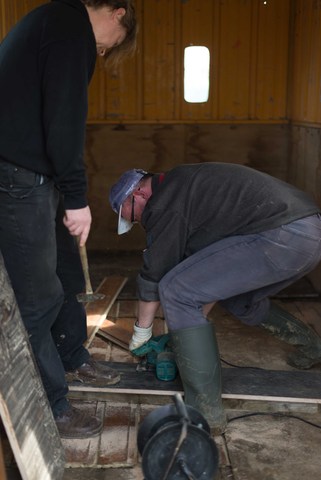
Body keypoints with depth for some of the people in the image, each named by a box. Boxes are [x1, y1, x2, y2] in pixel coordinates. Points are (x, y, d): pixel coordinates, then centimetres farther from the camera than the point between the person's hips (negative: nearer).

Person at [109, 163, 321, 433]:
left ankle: (206, 411, -5)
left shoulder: (164, 203, -5)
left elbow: (153, 276, 1)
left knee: (176, 291, -10)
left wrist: (141, 333, 15)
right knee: (237, 297, 31)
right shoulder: (183, 186, 26)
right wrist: (197, 317, 35)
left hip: (282, 236, -11)